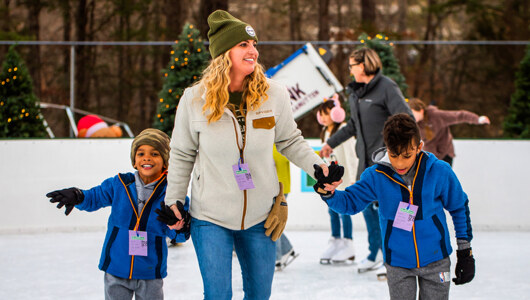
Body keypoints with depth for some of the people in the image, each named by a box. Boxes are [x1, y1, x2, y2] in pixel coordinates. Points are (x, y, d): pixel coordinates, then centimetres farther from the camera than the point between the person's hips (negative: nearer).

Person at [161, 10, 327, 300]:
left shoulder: (273, 94, -9)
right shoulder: (195, 99, -11)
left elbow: (290, 142, 6)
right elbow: (182, 155, 2)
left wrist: (319, 167, -7)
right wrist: (174, 201, 3)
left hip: (261, 216, 2)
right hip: (211, 217, -2)